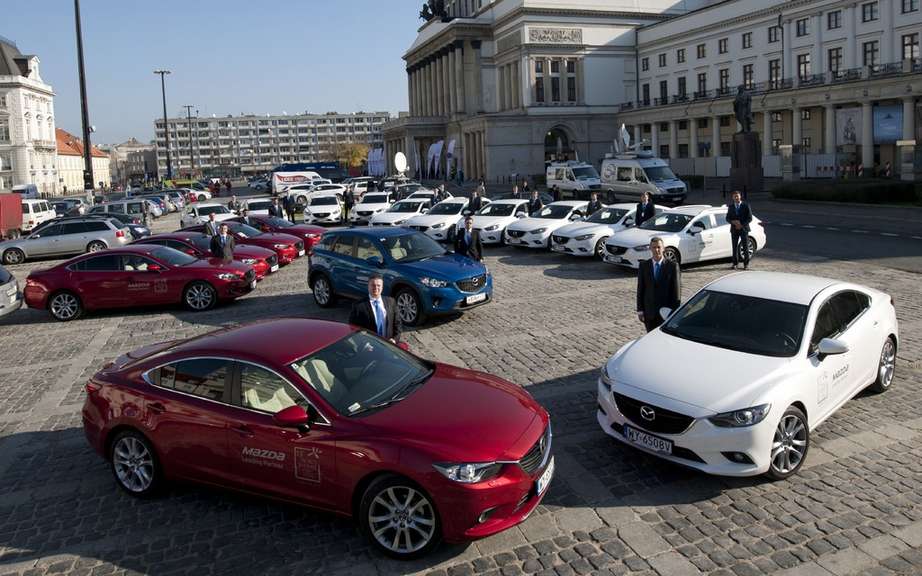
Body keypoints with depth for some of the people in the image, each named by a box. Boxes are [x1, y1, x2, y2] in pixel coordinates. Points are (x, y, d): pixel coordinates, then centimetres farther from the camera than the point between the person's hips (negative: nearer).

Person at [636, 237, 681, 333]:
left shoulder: (672, 266, -4)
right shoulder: (644, 265, 3)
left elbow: (677, 290, -4)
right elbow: (640, 289, 4)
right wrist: (640, 310, 0)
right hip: (649, 313, 2)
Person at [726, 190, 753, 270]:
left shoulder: (746, 205, -2)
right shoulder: (730, 206, 7)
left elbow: (750, 218, -4)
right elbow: (728, 218, 8)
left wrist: (742, 225, -14)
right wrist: (733, 222, -13)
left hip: (744, 228, -2)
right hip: (734, 229, 2)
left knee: (745, 247, 2)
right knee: (735, 247, 2)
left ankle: (746, 264, 9)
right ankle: (735, 263, 9)